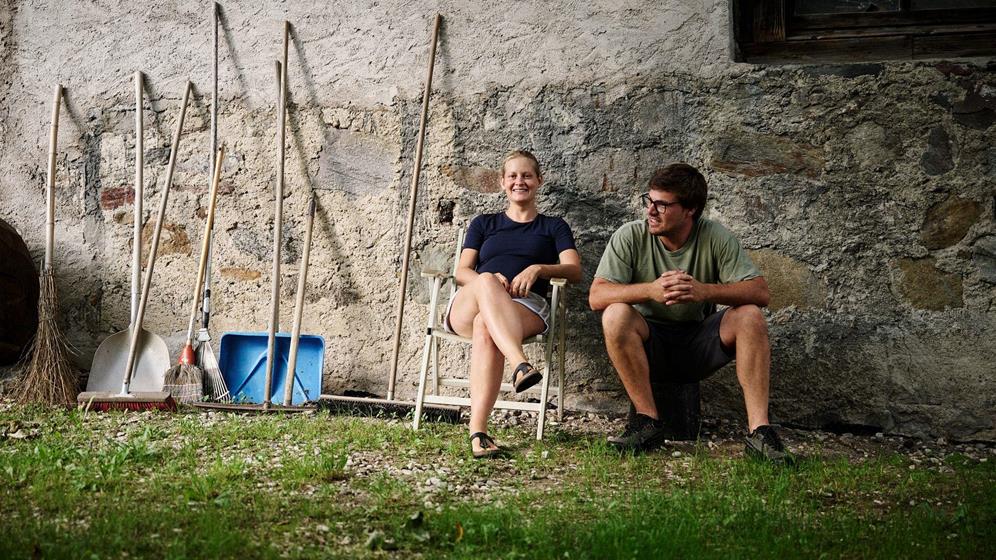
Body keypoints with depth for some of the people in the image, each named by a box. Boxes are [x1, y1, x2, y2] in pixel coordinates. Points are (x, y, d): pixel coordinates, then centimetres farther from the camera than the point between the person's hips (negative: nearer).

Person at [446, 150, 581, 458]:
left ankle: (477, 430, -54)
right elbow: (461, 272, 16)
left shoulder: (553, 227, 25)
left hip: (526, 307, -1)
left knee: (485, 327, -40)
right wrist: (489, 280, -8)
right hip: (468, 306, 1)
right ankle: (521, 365, -61)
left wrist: (538, 269, -12)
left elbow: (575, 270, 9)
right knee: (485, 281, -39)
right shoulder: (483, 224, 30)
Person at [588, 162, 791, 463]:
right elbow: (596, 296, -19)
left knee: (749, 317, -25)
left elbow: (760, 292, -17)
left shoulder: (716, 237, -9)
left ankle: (759, 430, -26)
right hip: (650, 345, 0)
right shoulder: (630, 237, -11)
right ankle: (648, 422, -22)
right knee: (615, 314, -30)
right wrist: (650, 290, -35)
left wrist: (704, 291, -34)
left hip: (699, 346, 1)